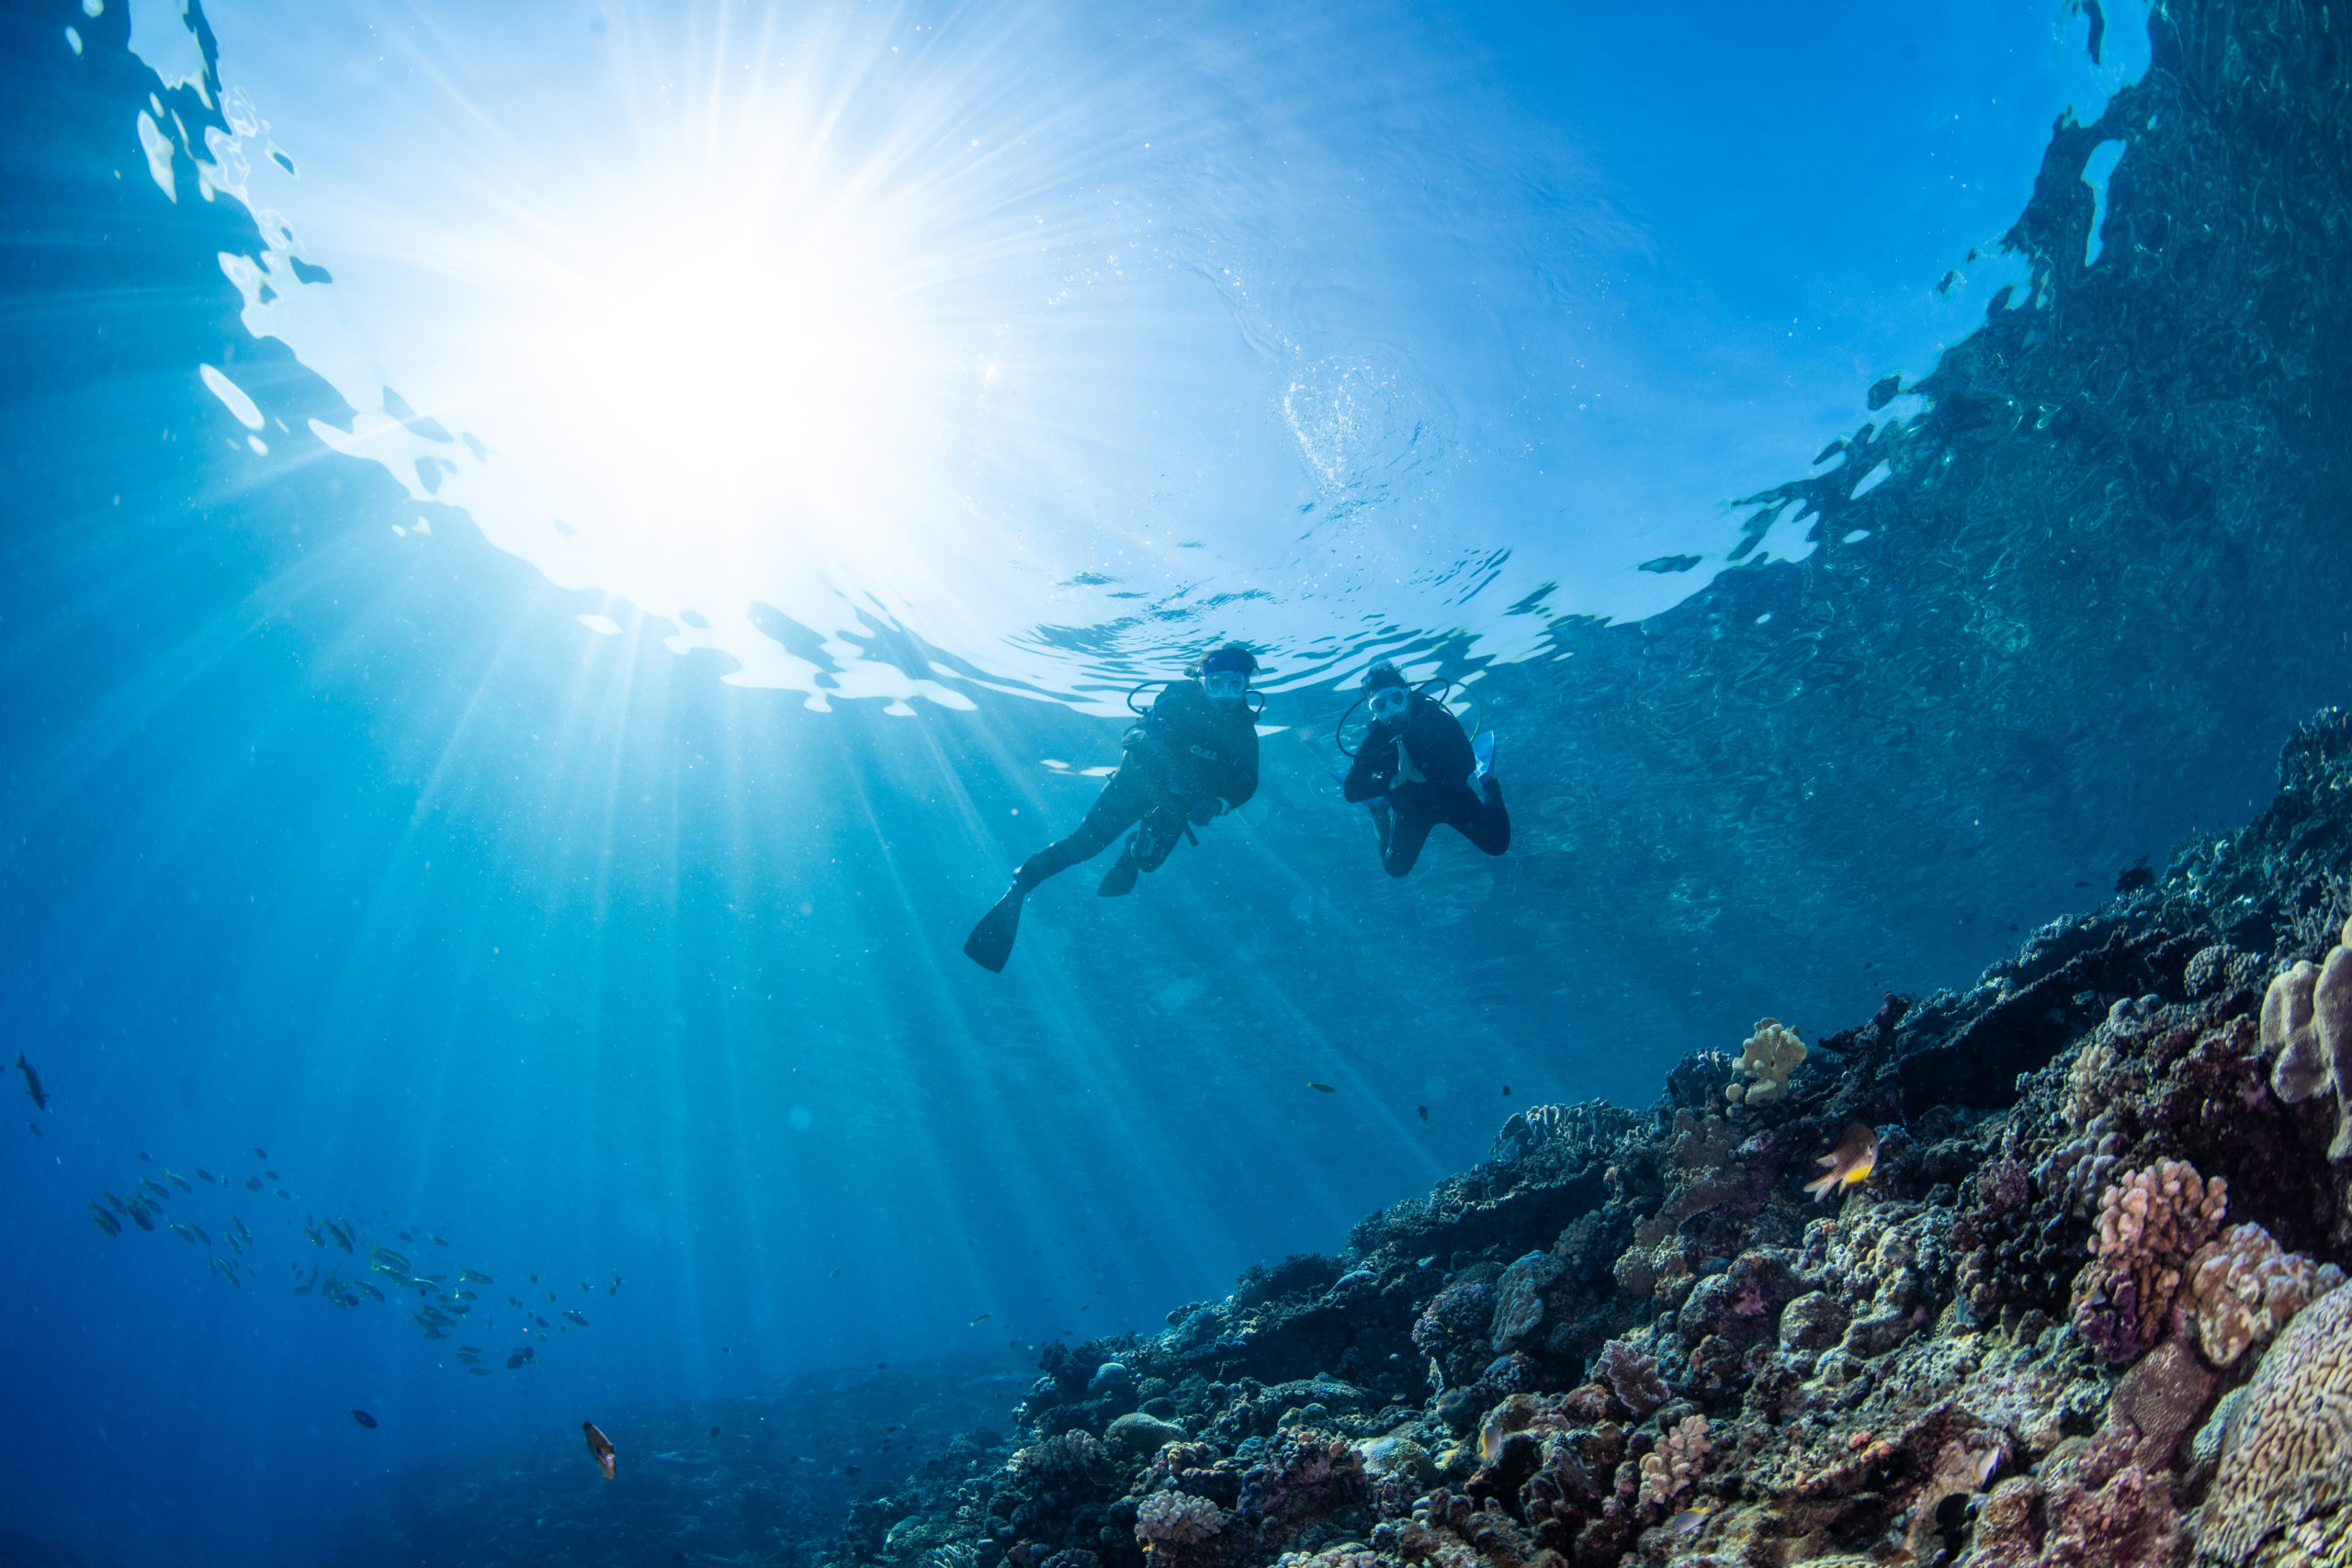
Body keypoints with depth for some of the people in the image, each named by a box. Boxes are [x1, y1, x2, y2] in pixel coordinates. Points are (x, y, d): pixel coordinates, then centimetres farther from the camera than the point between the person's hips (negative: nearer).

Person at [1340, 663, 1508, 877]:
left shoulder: (1435, 718, -27)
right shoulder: (1373, 740, -24)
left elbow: (1466, 763, -33)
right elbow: (1350, 789, -31)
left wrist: (1420, 776, -42)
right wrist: (1394, 781, -44)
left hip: (1451, 794, -1)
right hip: (1411, 808, 1)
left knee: (1497, 844, 2)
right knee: (1396, 868, 7)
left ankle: (1487, 784, 27)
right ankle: (1380, 813, 31)